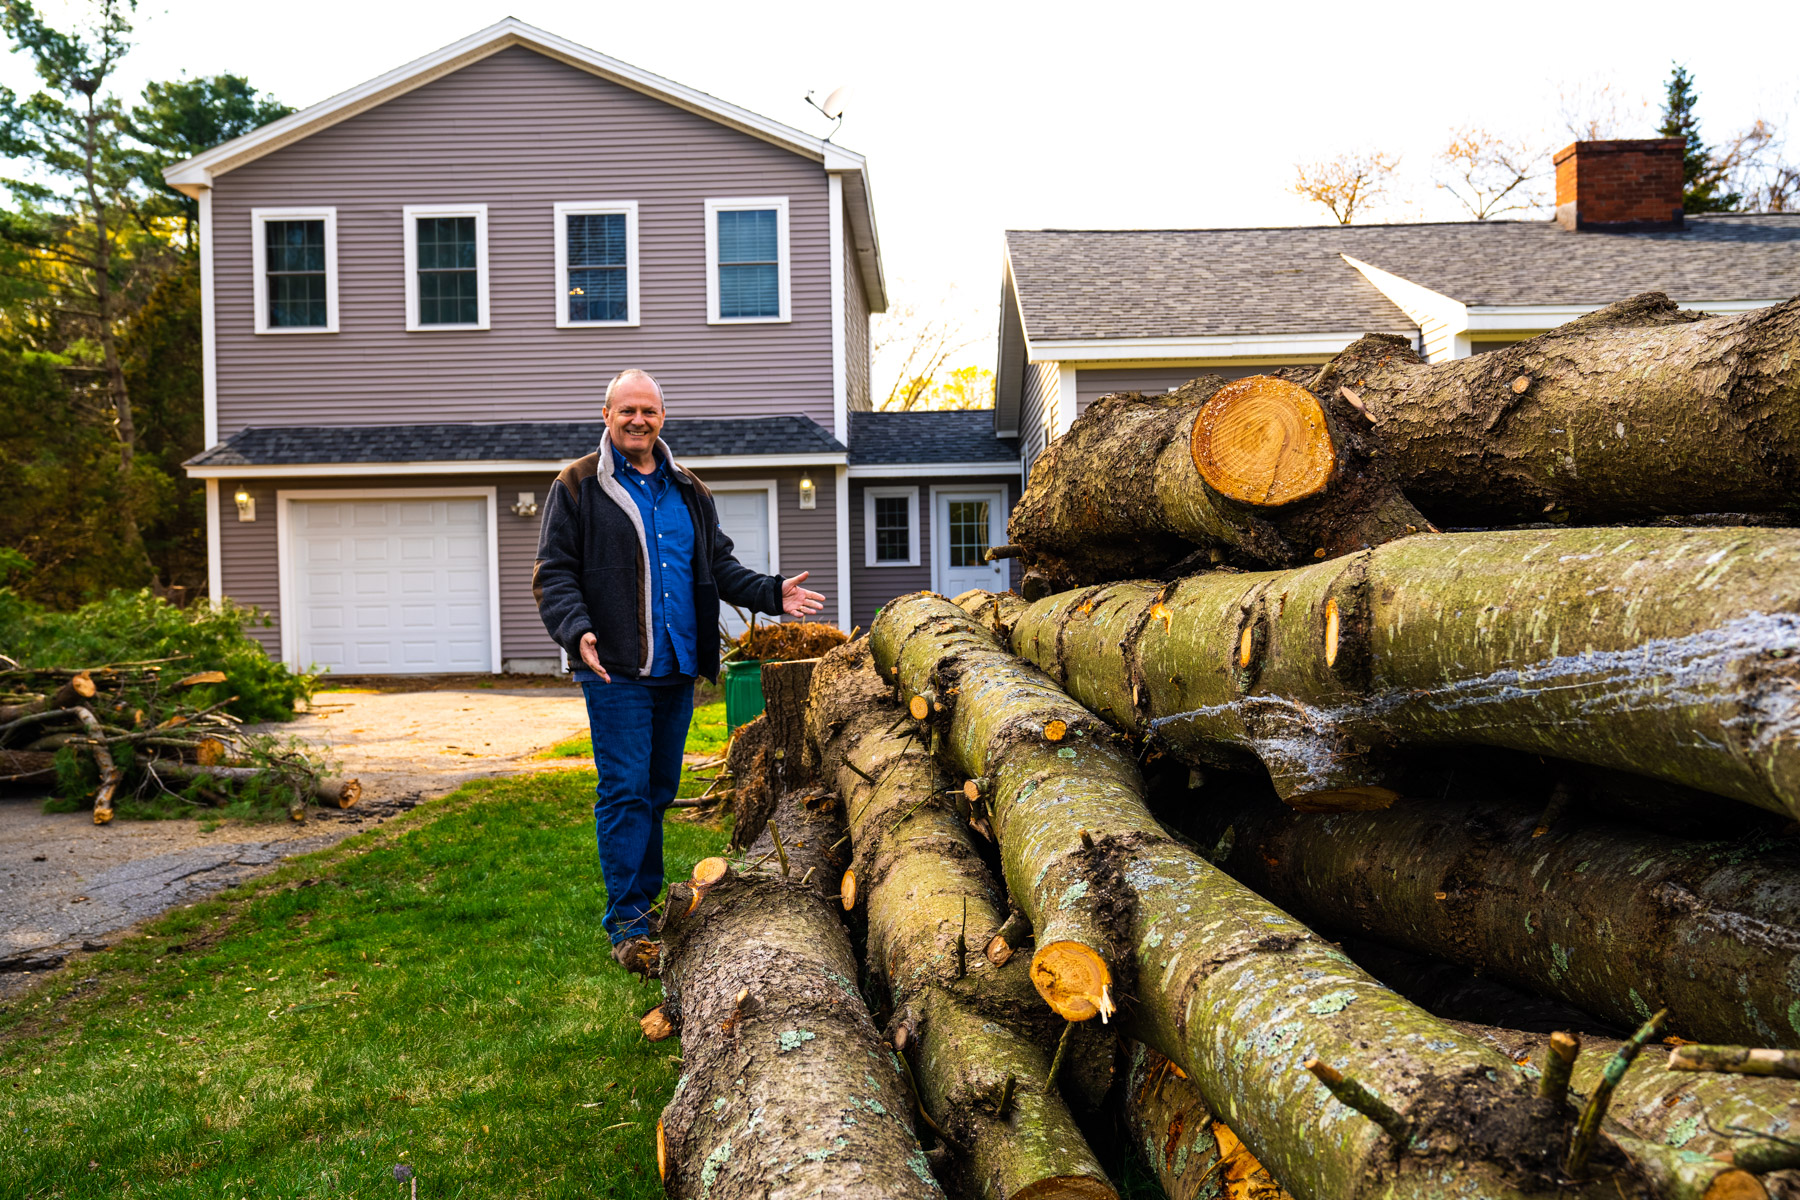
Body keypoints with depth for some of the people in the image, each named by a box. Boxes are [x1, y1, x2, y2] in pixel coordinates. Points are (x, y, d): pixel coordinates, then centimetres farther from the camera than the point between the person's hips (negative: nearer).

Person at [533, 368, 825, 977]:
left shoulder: (689, 492, 17)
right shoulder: (578, 487, 1)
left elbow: (720, 566, 20)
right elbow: (554, 574, -4)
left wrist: (773, 592, 4)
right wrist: (577, 629, -21)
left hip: (678, 670, 5)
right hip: (616, 672, -5)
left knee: (660, 789, 12)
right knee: (624, 791, -6)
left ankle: (647, 899, 25)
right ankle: (628, 924, 0)